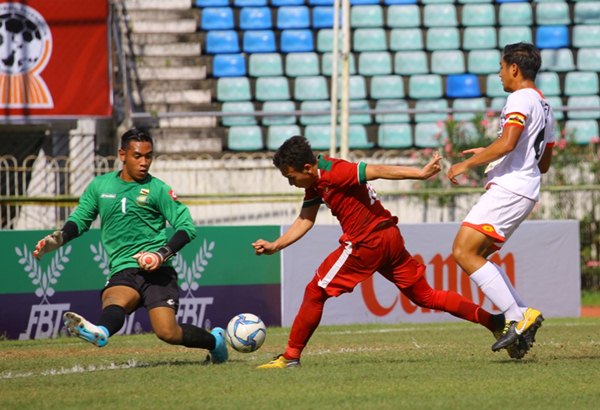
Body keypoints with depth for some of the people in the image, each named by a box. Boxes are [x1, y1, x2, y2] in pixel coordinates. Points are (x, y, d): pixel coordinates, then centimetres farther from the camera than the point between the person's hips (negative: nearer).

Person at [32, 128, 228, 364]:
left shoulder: (158, 190, 4)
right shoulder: (100, 186, 14)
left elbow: (186, 226, 3)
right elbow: (80, 219, 23)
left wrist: (162, 254, -13)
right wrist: (58, 239, 2)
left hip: (157, 272, -2)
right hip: (123, 271, 2)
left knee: (167, 332, -18)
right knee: (113, 300, -34)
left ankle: (215, 340, 10)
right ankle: (100, 333, -67)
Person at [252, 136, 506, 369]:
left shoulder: (332, 173, -18)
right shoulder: (315, 182, 12)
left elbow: (375, 171, -24)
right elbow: (305, 221, 16)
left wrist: (420, 174, -30)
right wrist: (275, 246, 7)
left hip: (366, 243, -10)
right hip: (389, 237, 10)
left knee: (315, 292, 0)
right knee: (425, 296, 13)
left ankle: (291, 357, 5)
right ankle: (495, 322, 10)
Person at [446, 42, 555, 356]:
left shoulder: (521, 98, -8)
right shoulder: (544, 107, 23)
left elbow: (507, 142, -22)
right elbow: (544, 163, 28)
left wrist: (467, 164, -13)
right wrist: (490, 156, 31)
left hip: (509, 189, -10)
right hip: (525, 192, 10)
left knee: (464, 251, -15)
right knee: (478, 256, 14)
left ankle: (518, 317, -20)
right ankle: (522, 316, 5)